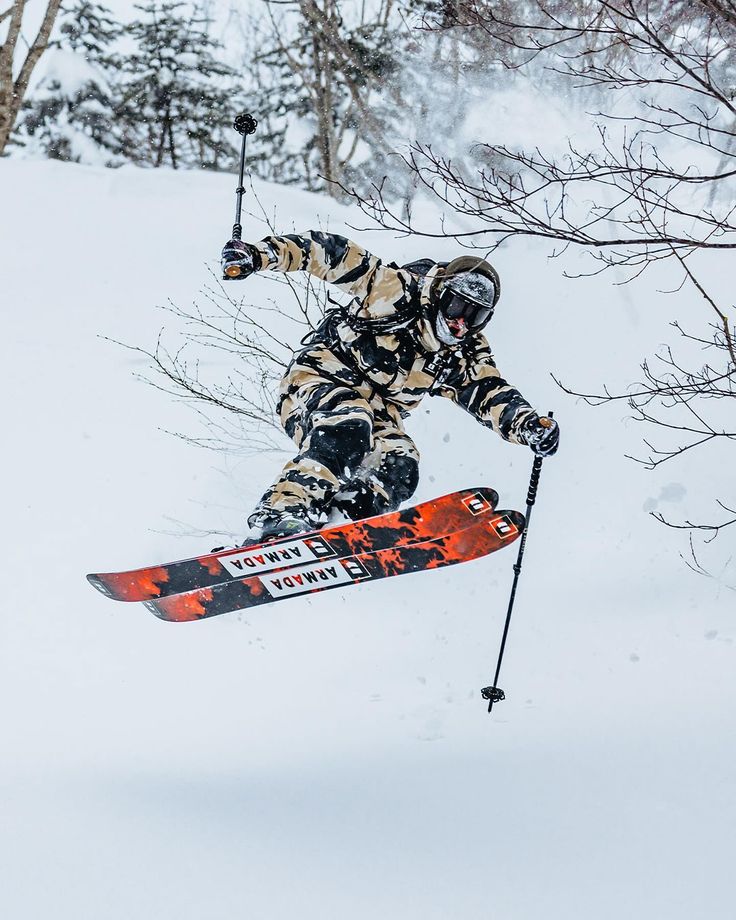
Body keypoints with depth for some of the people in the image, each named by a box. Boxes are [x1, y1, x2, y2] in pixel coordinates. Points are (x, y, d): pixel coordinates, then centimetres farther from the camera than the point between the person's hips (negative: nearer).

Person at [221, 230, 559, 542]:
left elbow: (493, 395, -3)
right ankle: (282, 511, -45)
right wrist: (261, 253, -26)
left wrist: (529, 425, -25)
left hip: (375, 414, 6)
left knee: (400, 469, -23)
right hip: (318, 380, -6)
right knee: (348, 431, -38)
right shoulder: (400, 291, -12)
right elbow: (335, 255, -16)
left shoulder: (465, 354, 5)